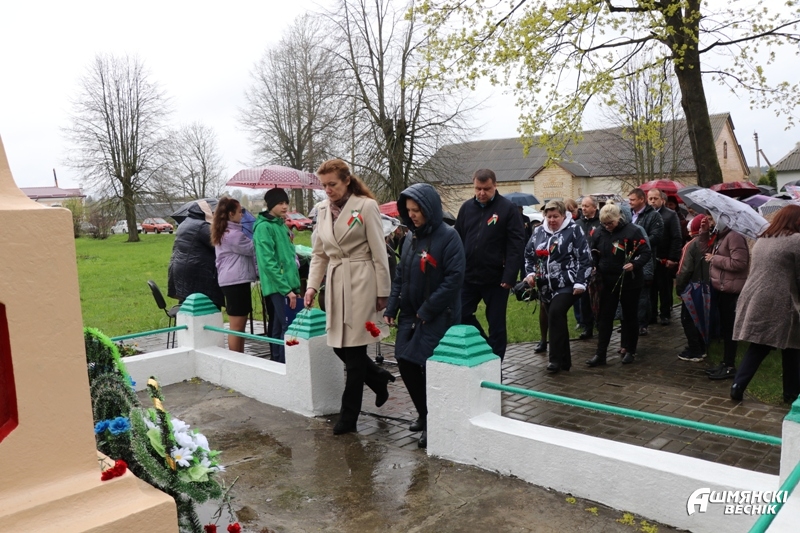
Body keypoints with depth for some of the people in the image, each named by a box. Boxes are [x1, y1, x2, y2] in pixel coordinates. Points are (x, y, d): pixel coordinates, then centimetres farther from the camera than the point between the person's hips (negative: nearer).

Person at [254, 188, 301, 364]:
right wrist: (287, 289, -20)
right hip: (278, 288, -9)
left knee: (277, 328, 14)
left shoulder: (281, 225, 16)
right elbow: (268, 263, -19)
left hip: (287, 285, 9)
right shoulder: (264, 227, -11)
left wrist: (295, 285, 16)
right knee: (288, 328, -12)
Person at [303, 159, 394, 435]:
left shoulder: (366, 206, -7)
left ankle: (348, 417, 11)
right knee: (338, 345, 8)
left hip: (361, 282, -6)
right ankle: (379, 378, 36)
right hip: (335, 282, 6)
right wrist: (312, 285, 4)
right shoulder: (322, 209, 10)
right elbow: (319, 253, 15)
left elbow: (379, 252, -7)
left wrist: (383, 292, -7)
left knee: (354, 349, -2)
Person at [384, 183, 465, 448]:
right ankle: (424, 414, 28)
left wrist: (427, 310, -18)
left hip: (438, 316, -7)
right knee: (405, 364, 7)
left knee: (431, 369, -4)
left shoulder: (448, 236, -13)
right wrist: (391, 308, 6)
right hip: (410, 315, 7)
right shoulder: (411, 237, 7)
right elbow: (400, 275, 13)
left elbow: (454, 278, -19)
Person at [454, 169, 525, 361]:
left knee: (496, 324, 6)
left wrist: (509, 276, -18)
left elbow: (516, 245, -11)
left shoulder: (508, 209, -6)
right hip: (468, 276, 4)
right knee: (461, 316, 7)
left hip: (496, 278, -4)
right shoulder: (466, 207, 7)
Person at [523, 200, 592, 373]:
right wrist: (530, 273, 2)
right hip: (546, 287, 6)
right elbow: (529, 254, 18)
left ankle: (556, 359, -12)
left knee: (555, 315, -22)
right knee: (557, 321, 11)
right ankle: (564, 360, 23)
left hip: (567, 285, -6)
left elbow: (585, 258, -8)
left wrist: (580, 282, -14)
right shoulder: (539, 232, 10)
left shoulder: (574, 231, -5)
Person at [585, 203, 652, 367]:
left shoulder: (633, 231, -12)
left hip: (629, 282, -4)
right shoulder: (600, 234, 3)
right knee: (604, 317, 4)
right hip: (607, 282, 4)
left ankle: (630, 351, 24)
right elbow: (594, 256, 14)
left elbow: (646, 252, -13)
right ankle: (600, 354, 8)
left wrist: (635, 264, -30)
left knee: (629, 317, 9)